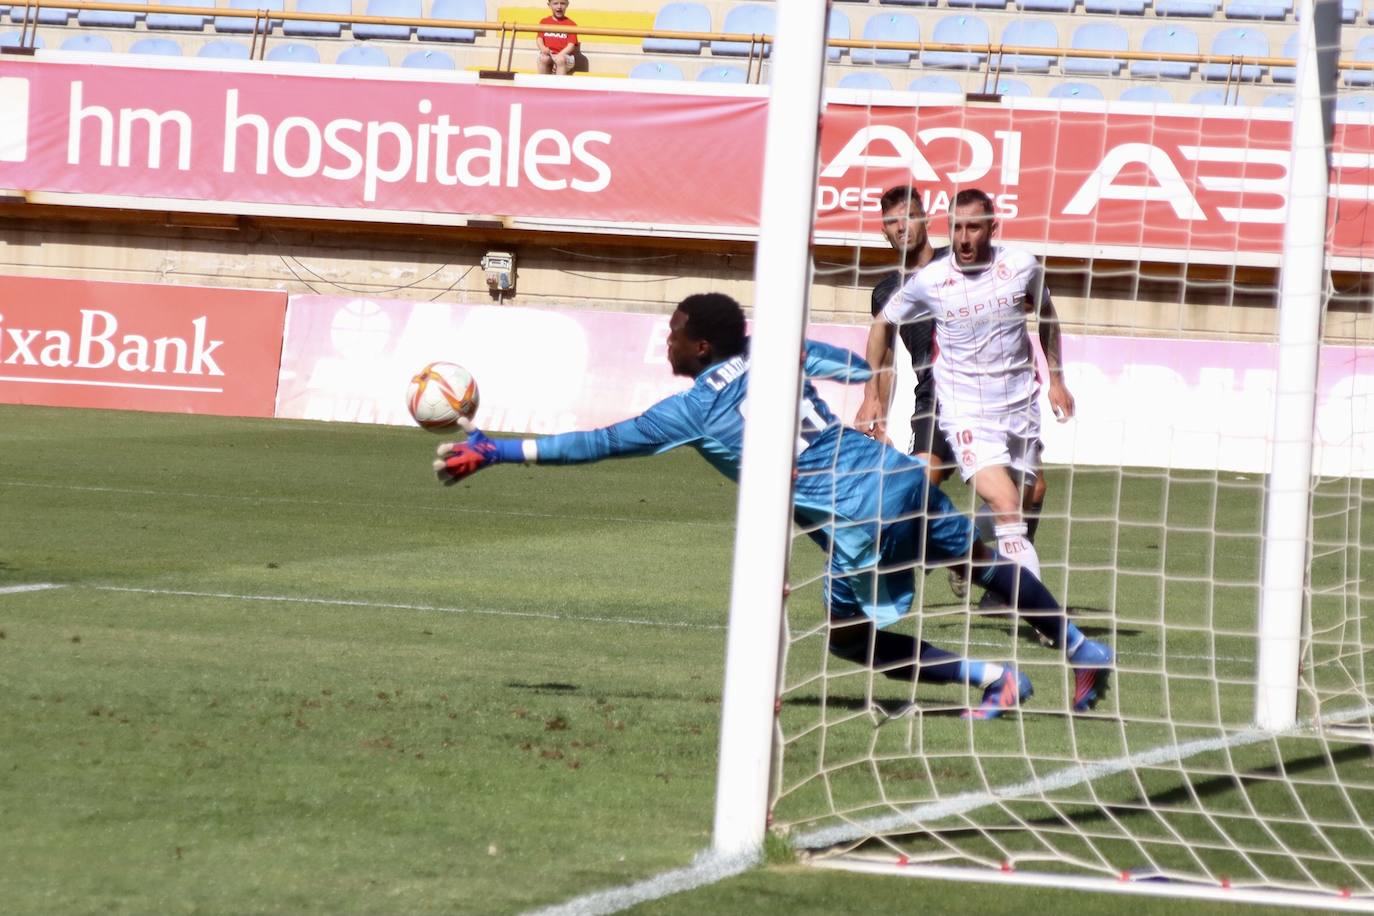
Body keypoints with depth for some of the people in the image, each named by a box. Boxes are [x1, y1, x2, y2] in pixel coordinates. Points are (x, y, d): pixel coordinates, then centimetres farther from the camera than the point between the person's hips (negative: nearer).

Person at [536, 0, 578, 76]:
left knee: (560, 60, -36)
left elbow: (571, 45, -4)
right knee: (544, 58, -32)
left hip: (564, 56, -2)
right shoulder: (544, 22, 13)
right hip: (548, 55, 2)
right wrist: (543, 48, -19)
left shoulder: (571, 24, 4)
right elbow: (539, 38, 5)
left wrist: (560, 55, -20)